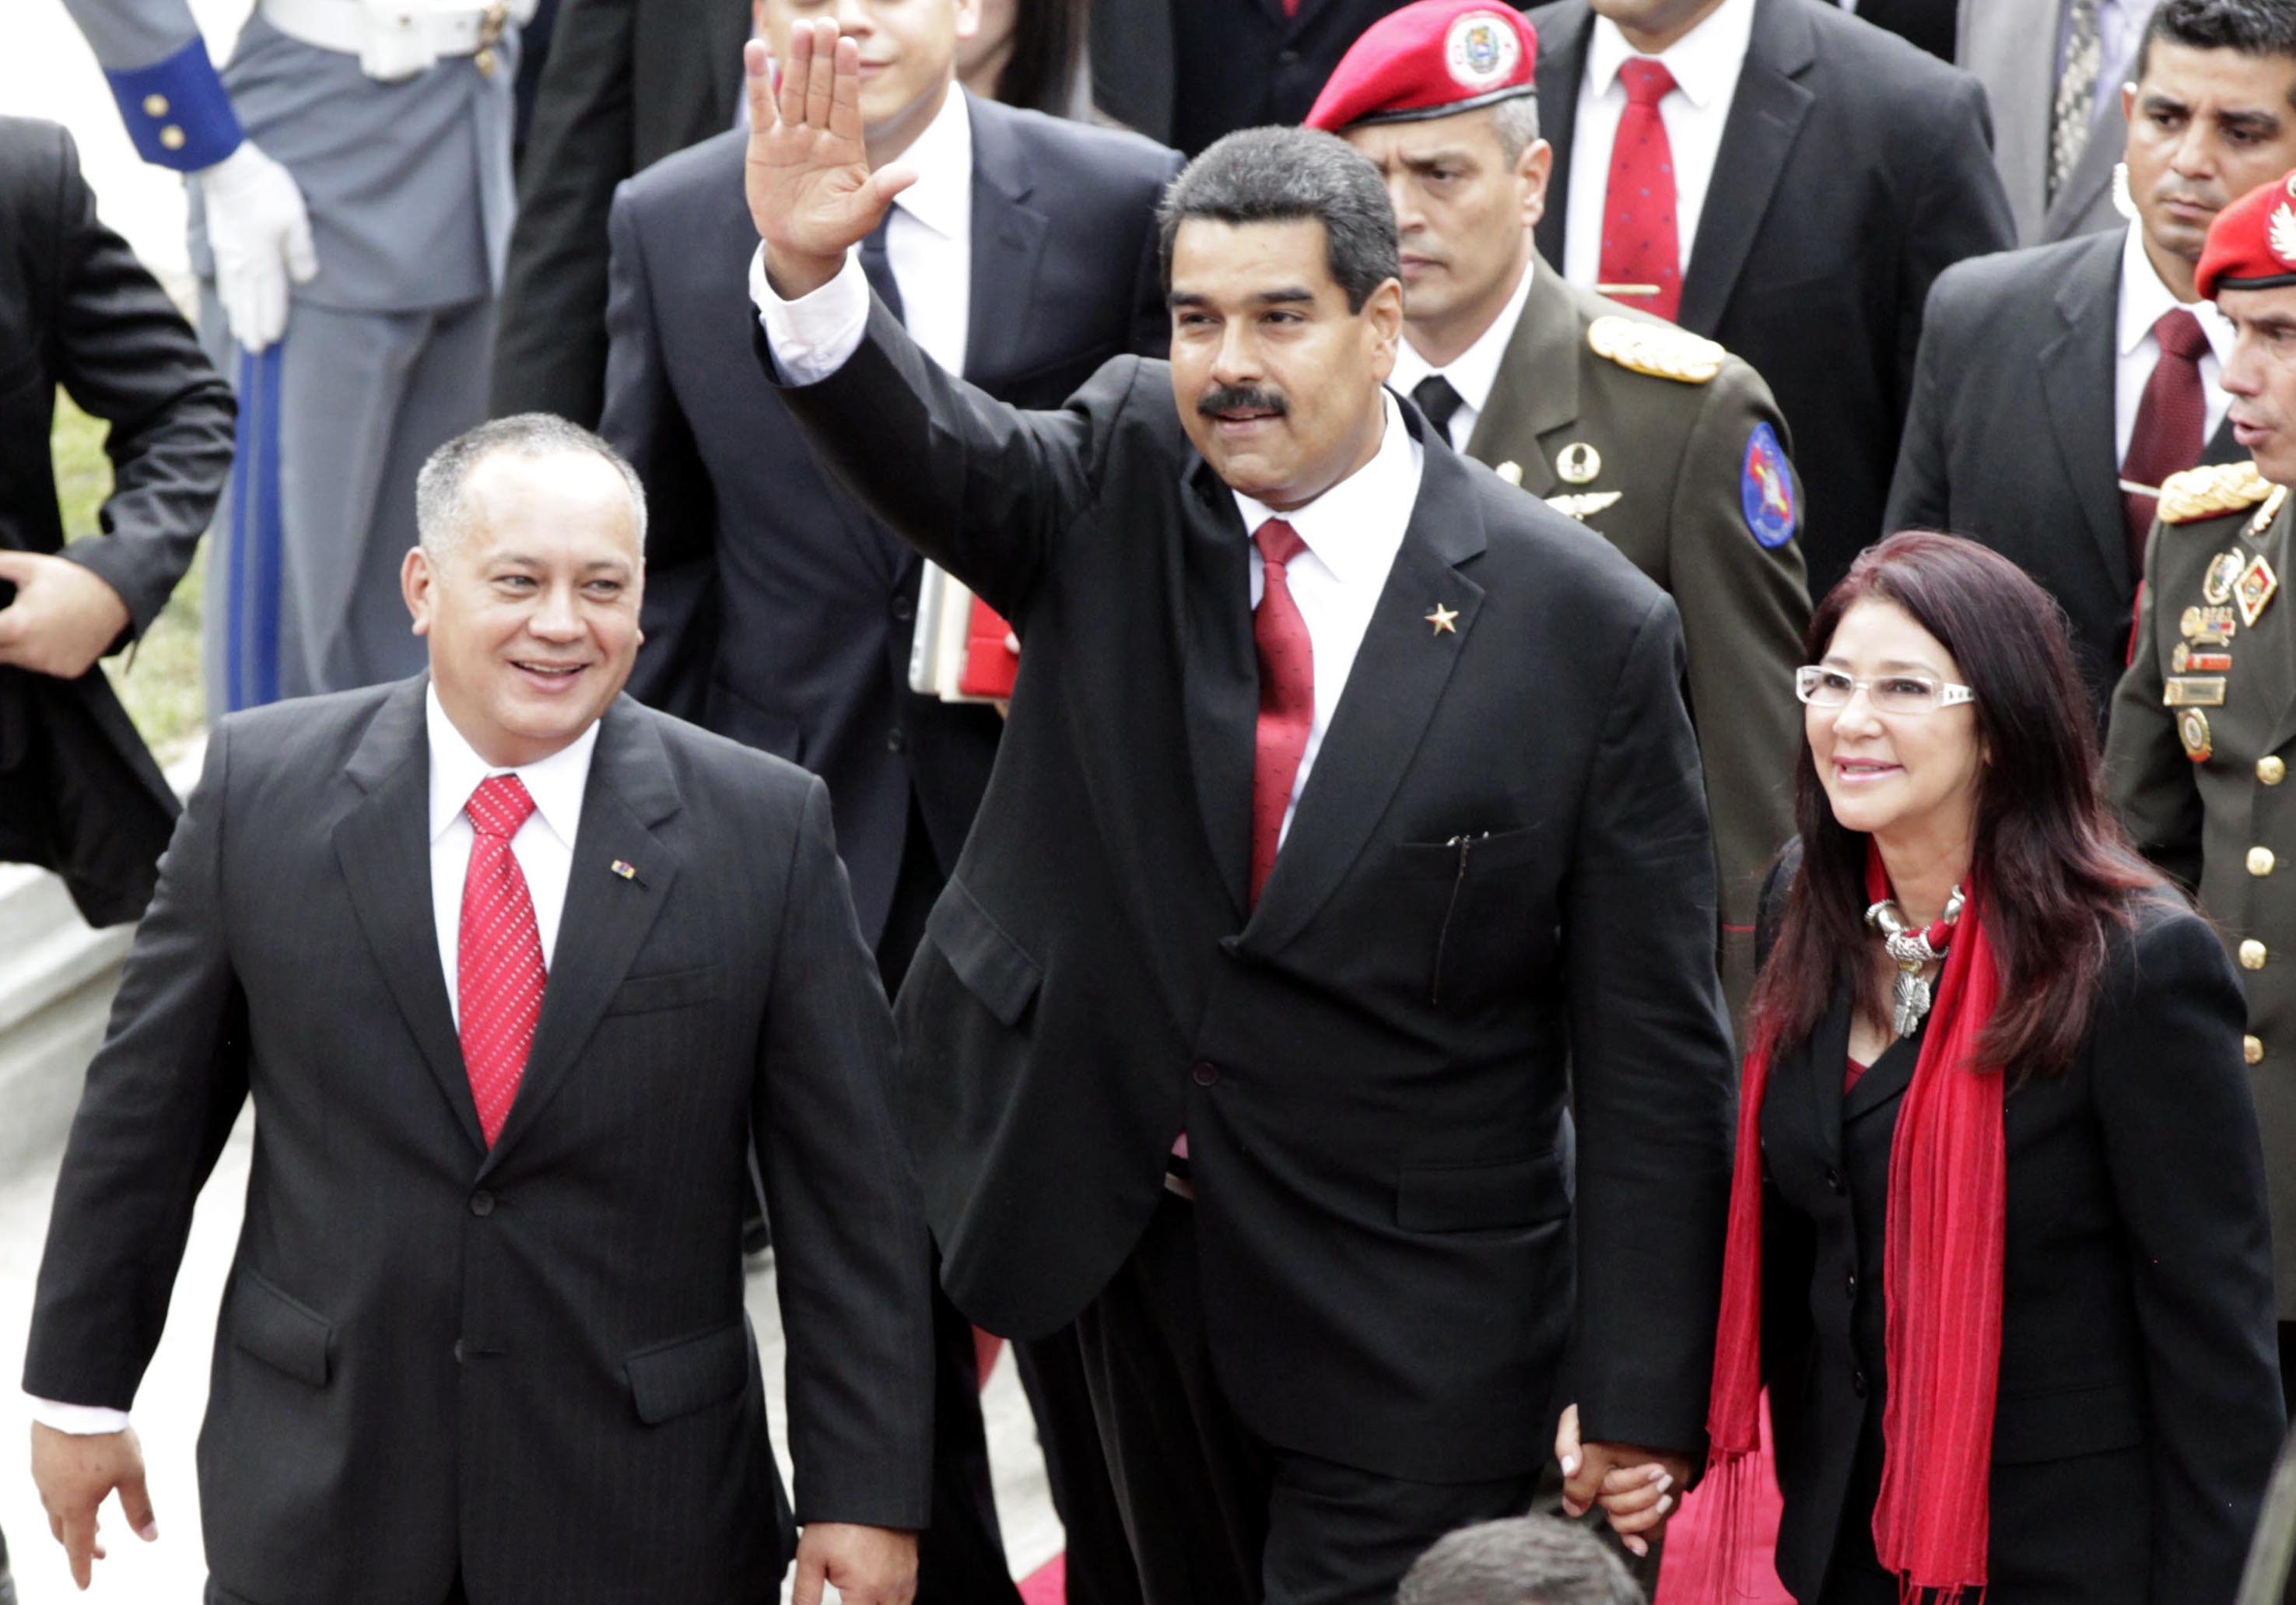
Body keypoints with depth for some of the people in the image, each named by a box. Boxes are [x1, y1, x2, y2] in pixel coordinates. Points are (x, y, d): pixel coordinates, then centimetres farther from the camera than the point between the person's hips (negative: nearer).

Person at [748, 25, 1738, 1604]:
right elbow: (937, 452, -21)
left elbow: (1652, 1051, -9)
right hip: (1135, 1249, 4)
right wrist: (809, 275, -43)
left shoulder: (1584, 628, -12)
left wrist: (1639, 1400, -10)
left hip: (1411, 1339, -4)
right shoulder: (1122, 483, -1)